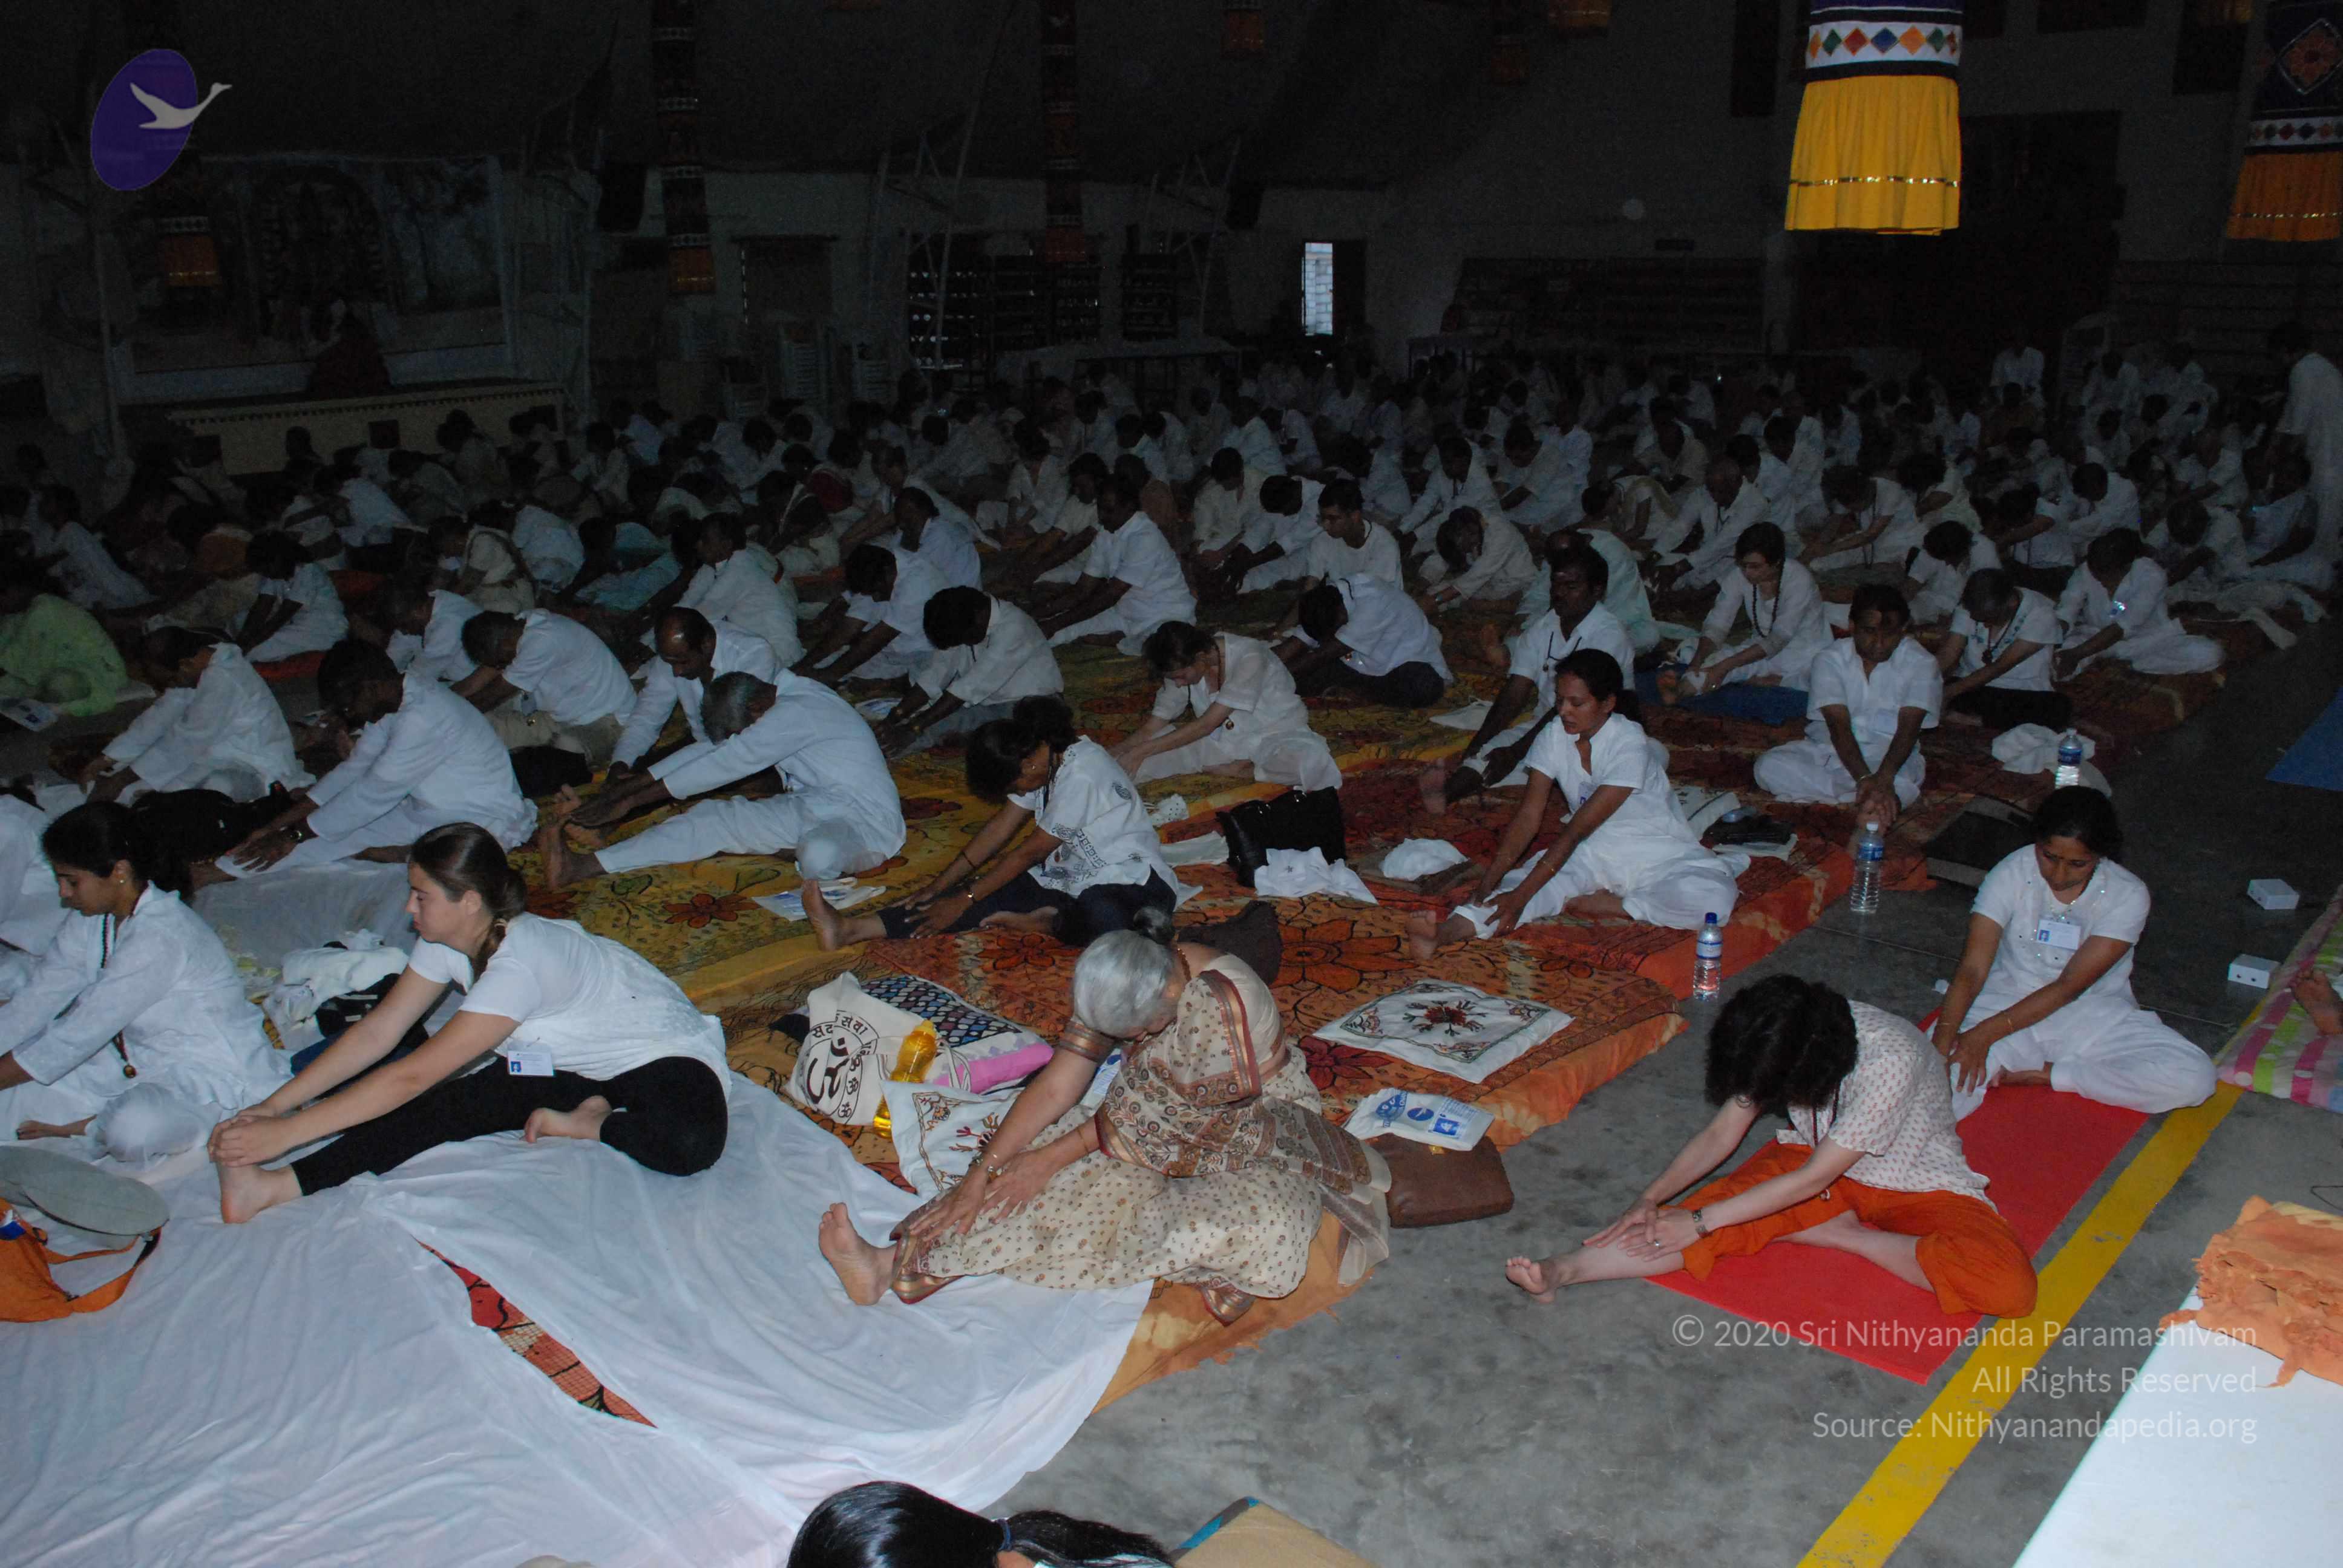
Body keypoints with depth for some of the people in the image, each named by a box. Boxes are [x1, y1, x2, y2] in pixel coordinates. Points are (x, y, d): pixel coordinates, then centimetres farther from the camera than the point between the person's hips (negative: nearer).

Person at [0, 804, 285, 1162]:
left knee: (133, 1131, -36)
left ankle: (91, 1126, -6)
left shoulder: (160, 937, -27)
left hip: (208, 1078, -8)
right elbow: (38, 999, 4)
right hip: (135, 1061, 8)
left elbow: (83, 1031, -23)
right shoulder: (91, 919, 2)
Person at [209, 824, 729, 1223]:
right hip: (570, 1061, 8)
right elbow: (377, 1031, -3)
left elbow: (412, 1076, -33)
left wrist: (285, 1132, -31)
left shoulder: (519, 964, -34)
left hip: (662, 1052, -7)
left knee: (690, 1144, -41)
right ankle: (276, 1186, -23)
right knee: (456, 1102, -20)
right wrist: (273, 1105, -11)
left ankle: (590, 1123, -16)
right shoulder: (447, 939, -7)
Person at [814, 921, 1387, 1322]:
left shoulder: (1218, 1005, -34)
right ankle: (898, 1262, -25)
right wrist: (981, 1172, -19)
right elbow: (1058, 1084, -12)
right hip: (1170, 1119, 5)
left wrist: (1050, 1158, -18)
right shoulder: (1118, 986, -13)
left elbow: (1156, 1112, -23)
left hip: (1265, 1120, -5)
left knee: (1261, 1224, -40)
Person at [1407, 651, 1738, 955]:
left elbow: (1577, 830, -29)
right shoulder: (1554, 737, -7)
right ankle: (1443, 933, -48)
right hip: (1593, 851, 4)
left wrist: (1521, 896, -33)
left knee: (1717, 895, -34)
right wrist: (1491, 879, -27)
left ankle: (1603, 905, -25)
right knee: (1518, 879, -26)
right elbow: (1528, 816, -13)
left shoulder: (1630, 746, -25)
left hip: (1656, 854, -3)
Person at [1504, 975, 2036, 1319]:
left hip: (1917, 1184, -3)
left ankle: (1832, 1234, -20)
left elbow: (1813, 1179, -29)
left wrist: (1699, 1220, -27)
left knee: (2010, 1286, -31)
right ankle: (1564, 1270, -34)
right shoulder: (1782, 1049, -17)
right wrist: (1650, 1200, -22)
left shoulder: (1890, 1062, -35)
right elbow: (1720, 1134, -8)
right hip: (1818, 1157, 3)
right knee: (1727, 1222, -25)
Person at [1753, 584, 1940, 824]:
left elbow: (1908, 727, -18)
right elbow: (1839, 725, -17)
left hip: (1888, 755, -3)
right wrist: (1864, 778, -34)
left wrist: (1883, 777, -37)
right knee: (1769, 767, -28)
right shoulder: (1829, 660, -6)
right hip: (1828, 749, 3)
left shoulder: (1920, 663, -6)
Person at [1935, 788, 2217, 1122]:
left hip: (2091, 1016, 3)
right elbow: (1972, 969, -18)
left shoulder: (2127, 895, -13)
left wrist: (1987, 1032, -27)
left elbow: (2069, 987, -17)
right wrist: (1944, 1037, -36)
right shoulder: (2011, 875, -12)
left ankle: (2049, 1074, -14)